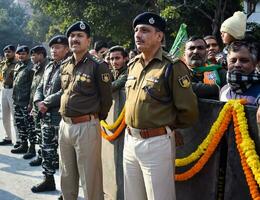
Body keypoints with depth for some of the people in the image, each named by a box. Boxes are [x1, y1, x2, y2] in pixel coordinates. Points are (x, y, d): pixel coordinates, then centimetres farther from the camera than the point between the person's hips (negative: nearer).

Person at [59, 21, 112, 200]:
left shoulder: (98, 66, -10)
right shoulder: (65, 65, 10)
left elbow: (106, 99, -5)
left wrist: (96, 118, 4)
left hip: (86, 126, -7)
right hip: (64, 125, 7)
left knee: (90, 178, 2)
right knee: (66, 176, 20)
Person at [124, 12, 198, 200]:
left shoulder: (173, 67, -13)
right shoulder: (133, 65, 10)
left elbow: (189, 111, -13)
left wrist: (166, 125, 2)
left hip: (157, 143, -7)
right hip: (129, 140, 7)